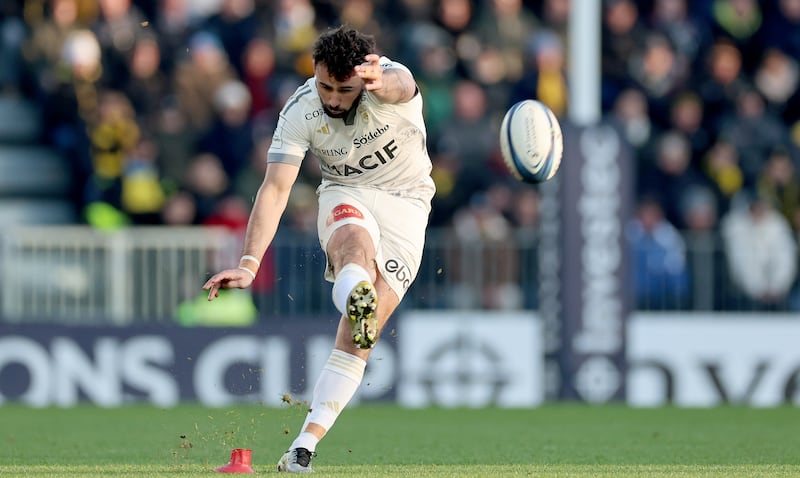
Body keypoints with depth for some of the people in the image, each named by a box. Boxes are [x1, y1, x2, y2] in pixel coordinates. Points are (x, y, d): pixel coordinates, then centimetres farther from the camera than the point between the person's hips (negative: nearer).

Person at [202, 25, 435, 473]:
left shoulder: (390, 81, -23)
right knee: (356, 241, -39)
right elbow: (275, 188, -20)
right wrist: (250, 263, -33)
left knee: (359, 339, -14)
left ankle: (307, 442, -14)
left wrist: (383, 83, -77)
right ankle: (356, 298, -73)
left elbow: (400, 86, -50)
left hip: (405, 203, -1)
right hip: (344, 197, 1)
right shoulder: (300, 110, -15)